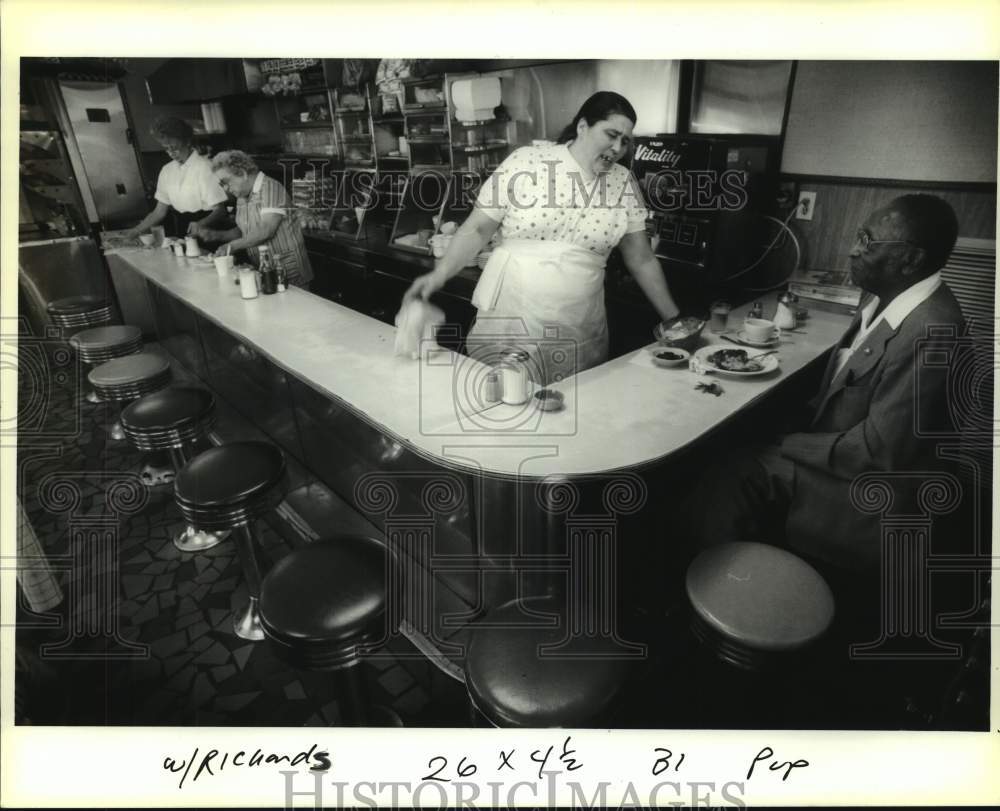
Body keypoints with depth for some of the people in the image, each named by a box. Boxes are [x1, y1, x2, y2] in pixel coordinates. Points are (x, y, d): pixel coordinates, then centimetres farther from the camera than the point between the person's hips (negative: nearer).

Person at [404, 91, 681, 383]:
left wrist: (674, 320, 9)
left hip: (581, 335, 2)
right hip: (508, 324, -2)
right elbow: (478, 229, -1)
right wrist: (439, 274, -14)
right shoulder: (525, 162, -4)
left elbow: (641, 260, 10)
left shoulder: (623, 182, 4)